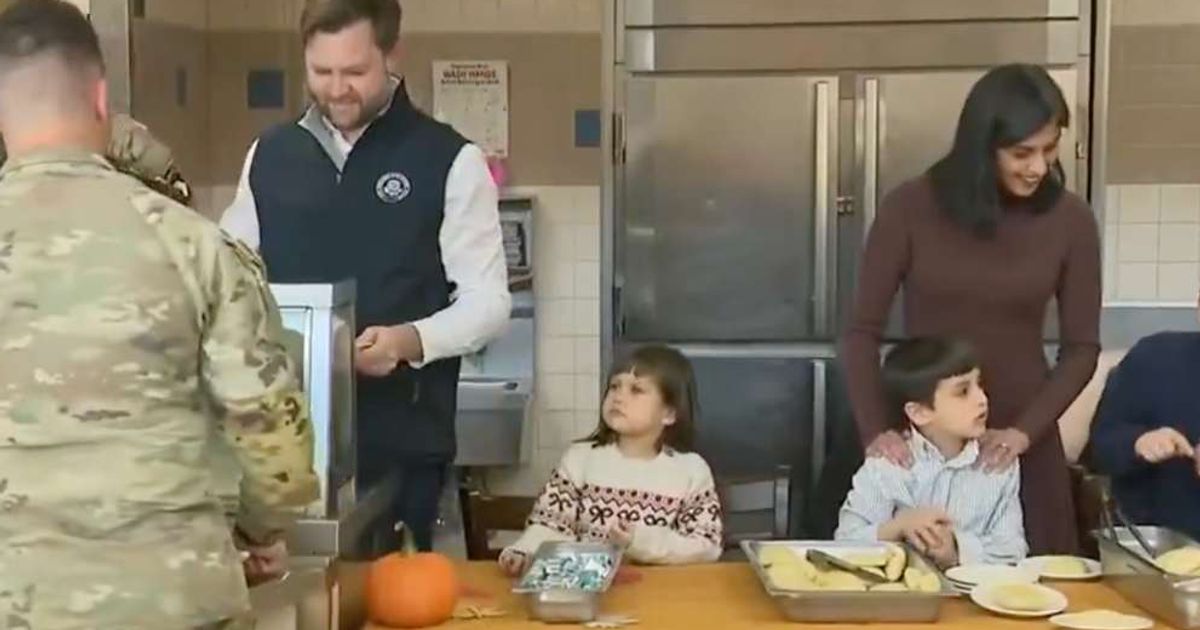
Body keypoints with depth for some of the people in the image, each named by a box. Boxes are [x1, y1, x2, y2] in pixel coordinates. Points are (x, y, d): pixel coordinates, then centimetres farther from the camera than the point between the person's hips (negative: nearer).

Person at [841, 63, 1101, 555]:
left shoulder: (1069, 219, -4)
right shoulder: (910, 208, -9)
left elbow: (1082, 348, 1)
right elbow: (863, 330, -5)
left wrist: (1025, 430, -11)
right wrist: (875, 430, -16)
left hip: (1020, 443, 1)